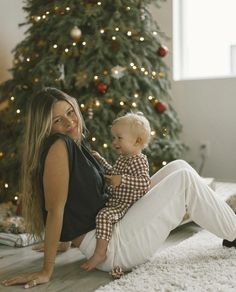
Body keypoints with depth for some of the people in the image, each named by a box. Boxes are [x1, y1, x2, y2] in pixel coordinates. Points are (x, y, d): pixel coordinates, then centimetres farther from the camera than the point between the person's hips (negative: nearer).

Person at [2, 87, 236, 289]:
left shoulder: (75, 145, 11)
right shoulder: (58, 147, -18)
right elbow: (55, 209, -21)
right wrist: (46, 271, -18)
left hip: (116, 224, 10)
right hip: (111, 246, -10)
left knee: (177, 167, 9)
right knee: (184, 178, -9)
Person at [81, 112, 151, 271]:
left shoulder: (139, 161, -17)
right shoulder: (123, 158, 14)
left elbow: (145, 182, -32)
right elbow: (113, 173, 32)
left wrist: (122, 180, -38)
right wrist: (100, 160, 24)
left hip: (125, 204, -11)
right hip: (114, 201, 11)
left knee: (104, 215, -30)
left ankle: (100, 253, -26)